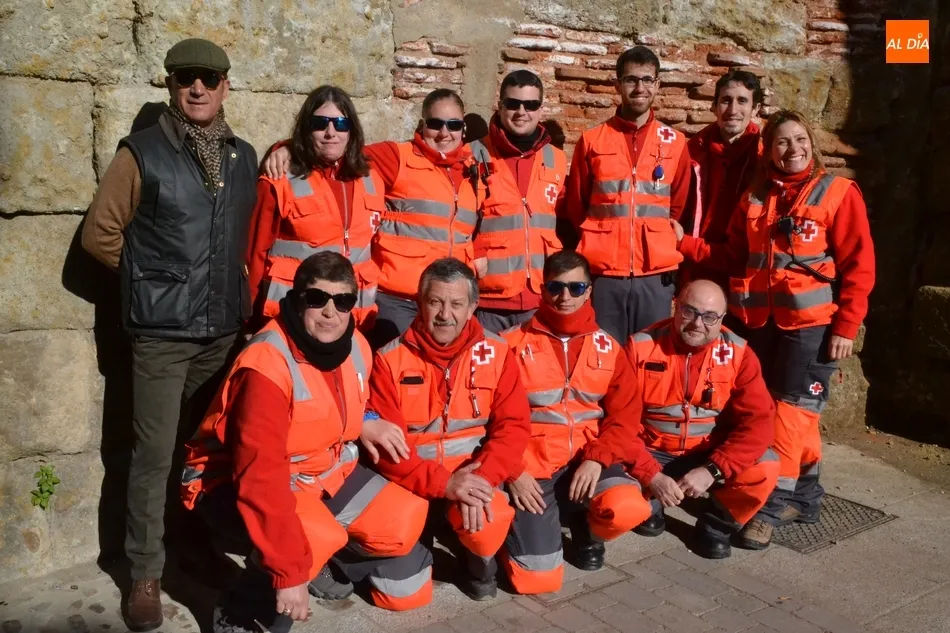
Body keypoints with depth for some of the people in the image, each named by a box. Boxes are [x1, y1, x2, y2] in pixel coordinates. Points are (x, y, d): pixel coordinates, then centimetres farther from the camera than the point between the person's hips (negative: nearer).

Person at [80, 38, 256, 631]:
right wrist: (153, 277, 1)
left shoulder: (244, 156, 8)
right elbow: (100, 232, -4)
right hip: (163, 330, -4)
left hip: (226, 327, 5)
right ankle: (146, 574, 14)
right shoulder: (142, 153, -6)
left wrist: (236, 285, 7)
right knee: (155, 454, 0)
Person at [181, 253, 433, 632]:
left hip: (319, 472, 8)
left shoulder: (356, 347, -5)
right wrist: (290, 571, -36)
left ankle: (320, 564, 24)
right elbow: (262, 476, -35)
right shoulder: (267, 364, -30)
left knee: (405, 521, -1)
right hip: (237, 481, -8)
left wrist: (364, 426, -5)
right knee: (317, 535, -35)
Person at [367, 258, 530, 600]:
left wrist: (483, 476, -21)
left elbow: (513, 425, -4)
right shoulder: (390, 359, -7)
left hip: (473, 476, 0)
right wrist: (443, 482, -23)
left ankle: (479, 558, 7)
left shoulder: (495, 352, -1)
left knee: (486, 523, -31)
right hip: (414, 482, 0)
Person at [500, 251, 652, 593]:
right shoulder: (514, 344, -3)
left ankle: (586, 529, 9)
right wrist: (515, 473, -13)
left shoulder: (608, 348, 6)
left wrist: (597, 459, -13)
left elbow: (625, 416, 3)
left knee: (627, 509, -30)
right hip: (532, 464, -2)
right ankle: (529, 523, 24)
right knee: (538, 579, -11)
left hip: (588, 460, 2)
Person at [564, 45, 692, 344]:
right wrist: (597, 245, 10)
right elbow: (576, 208, 11)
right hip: (603, 274, -1)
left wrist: (660, 245, 10)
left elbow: (680, 208, 14)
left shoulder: (675, 143, 8)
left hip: (656, 276, 1)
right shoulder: (591, 140, 6)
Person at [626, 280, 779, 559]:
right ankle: (648, 503, 10)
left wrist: (712, 469, -28)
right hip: (652, 454, -1)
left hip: (710, 456, 1)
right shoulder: (641, 347, -13)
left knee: (764, 468, -26)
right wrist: (651, 475, -27)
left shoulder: (738, 354, -10)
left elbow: (757, 421, -16)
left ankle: (717, 524, 4)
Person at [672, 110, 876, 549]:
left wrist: (846, 326, -12)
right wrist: (685, 243, 3)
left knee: (793, 409, -4)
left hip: (812, 321, -5)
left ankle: (774, 502, 4)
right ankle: (805, 495, 25)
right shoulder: (756, 197, 11)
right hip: (762, 319, 5)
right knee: (783, 407, 11)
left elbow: (859, 266, -7)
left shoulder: (838, 193, -4)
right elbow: (734, 257, 12)